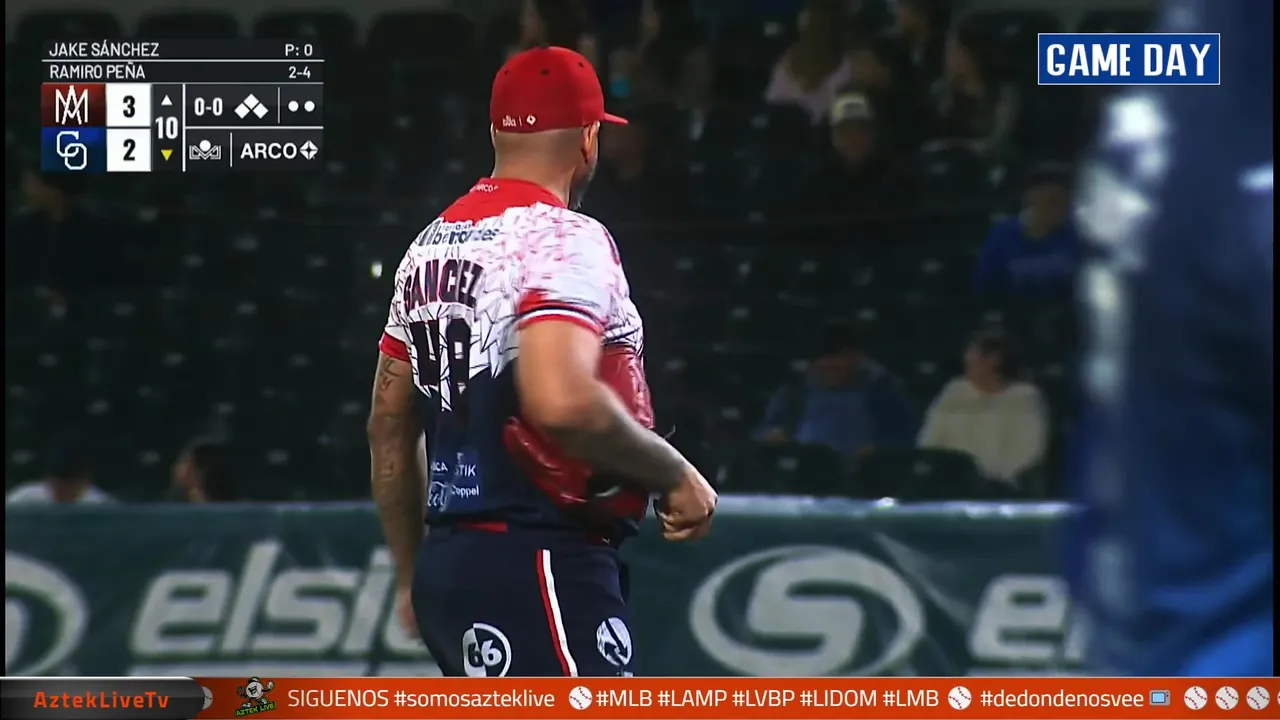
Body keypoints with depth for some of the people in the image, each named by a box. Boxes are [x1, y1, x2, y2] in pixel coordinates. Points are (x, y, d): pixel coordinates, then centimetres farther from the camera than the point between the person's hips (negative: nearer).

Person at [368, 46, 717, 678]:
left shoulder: (430, 247, 15)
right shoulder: (563, 238, -11)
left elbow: (389, 426, 21)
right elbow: (563, 403, -27)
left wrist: (413, 576, 28)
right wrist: (674, 475, -12)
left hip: (448, 559, 10)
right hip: (536, 568, -10)